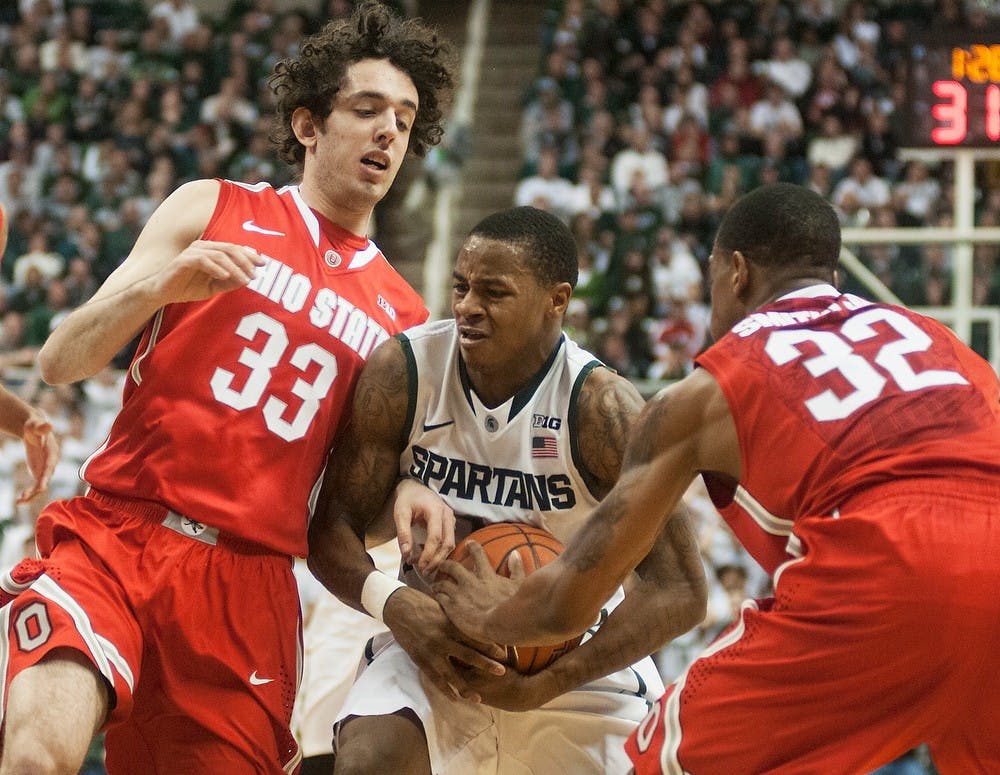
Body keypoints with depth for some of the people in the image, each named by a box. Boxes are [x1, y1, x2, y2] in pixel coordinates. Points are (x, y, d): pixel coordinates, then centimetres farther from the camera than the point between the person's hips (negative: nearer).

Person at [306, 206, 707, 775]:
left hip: (580, 659, 0)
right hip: (434, 643, 1)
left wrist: (546, 684, -28)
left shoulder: (601, 407, -20)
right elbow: (332, 526, -7)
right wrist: (390, 601, -29)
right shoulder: (403, 371, -12)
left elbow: (679, 590, -21)